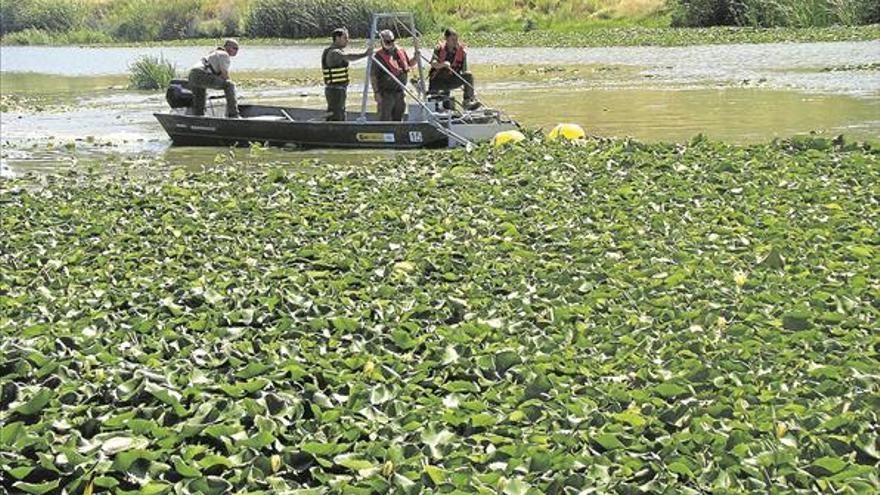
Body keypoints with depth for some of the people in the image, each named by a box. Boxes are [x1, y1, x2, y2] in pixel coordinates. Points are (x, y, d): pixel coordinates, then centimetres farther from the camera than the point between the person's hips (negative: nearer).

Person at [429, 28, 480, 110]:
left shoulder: (462, 51, -3)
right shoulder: (439, 49, -7)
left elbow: (464, 71, -1)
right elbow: (433, 64, -22)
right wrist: (443, 64, -44)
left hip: (452, 80, 1)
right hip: (438, 80, -1)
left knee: (469, 75, -23)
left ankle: (468, 101, -28)